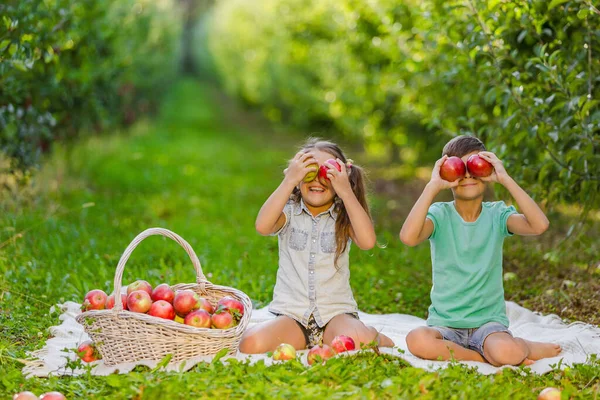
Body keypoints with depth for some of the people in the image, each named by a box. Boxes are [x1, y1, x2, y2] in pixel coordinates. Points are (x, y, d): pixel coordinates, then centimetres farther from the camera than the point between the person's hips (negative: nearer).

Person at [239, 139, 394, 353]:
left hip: (336, 313, -1)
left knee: (359, 343, -34)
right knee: (251, 343, -29)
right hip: (291, 315, 1)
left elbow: (367, 241, -18)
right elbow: (262, 226, -19)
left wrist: (346, 191, -17)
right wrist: (289, 181, -21)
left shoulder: (343, 217, 4)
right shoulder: (289, 213, 4)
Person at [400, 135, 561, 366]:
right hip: (445, 324, 1)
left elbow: (539, 225, -20)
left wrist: (505, 179, -18)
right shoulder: (440, 215, -3)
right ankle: (489, 356, -14)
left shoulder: (497, 214, 1)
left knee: (507, 353, -35)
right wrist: (433, 186, -21)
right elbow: (408, 236, -26)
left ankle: (524, 347, 1)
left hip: (489, 321, 0)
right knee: (417, 340, -34)